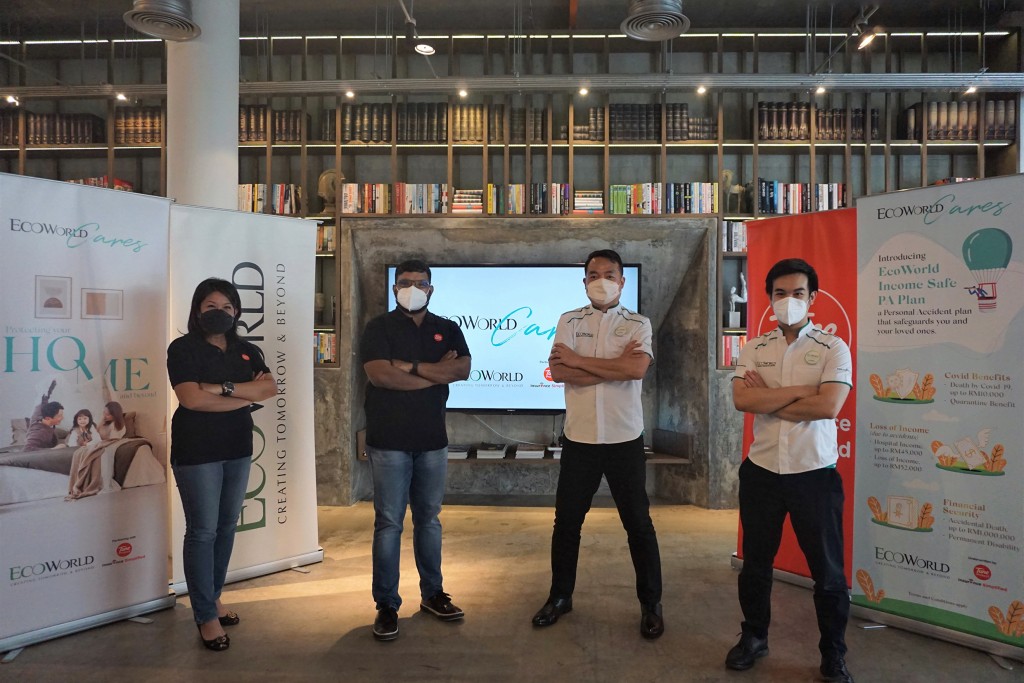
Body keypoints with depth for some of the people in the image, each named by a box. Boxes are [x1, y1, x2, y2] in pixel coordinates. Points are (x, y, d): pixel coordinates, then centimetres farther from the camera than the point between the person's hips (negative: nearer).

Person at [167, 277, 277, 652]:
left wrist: (223, 387, -18)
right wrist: (246, 394, -12)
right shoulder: (183, 348, -6)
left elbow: (269, 387, -6)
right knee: (203, 531, -1)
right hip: (196, 452, -5)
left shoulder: (247, 351, 10)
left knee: (227, 527, 12)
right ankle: (206, 616, 9)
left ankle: (214, 597, 29)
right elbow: (191, 398, -19)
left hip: (238, 449, 6)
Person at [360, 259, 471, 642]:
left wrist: (411, 367, -13)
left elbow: (462, 370, -6)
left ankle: (432, 593, 26)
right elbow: (379, 374, -16)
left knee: (429, 519, 13)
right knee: (388, 523, 0)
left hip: (432, 440, 4)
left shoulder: (447, 329, 10)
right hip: (389, 441, -3)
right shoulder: (379, 328, 0)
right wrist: (436, 372, -9)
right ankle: (386, 605, 12)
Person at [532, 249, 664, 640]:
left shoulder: (638, 324, -1)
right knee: (566, 521, 12)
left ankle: (651, 604, 25)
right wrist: (614, 366, -16)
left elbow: (637, 368, -20)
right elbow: (558, 372, -12)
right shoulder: (569, 321, 3)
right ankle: (560, 596, 30)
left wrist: (579, 360, -15)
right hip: (579, 438, 2)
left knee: (638, 523, 8)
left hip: (625, 439, -1)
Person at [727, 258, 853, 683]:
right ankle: (754, 636, 37)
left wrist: (767, 400, -12)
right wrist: (799, 391, -16)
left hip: (814, 473, -2)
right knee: (755, 563, 16)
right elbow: (741, 399, -13)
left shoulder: (833, 348, -5)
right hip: (761, 471, 3)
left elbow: (828, 407, -20)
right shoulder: (753, 349, 3)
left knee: (827, 570, 10)